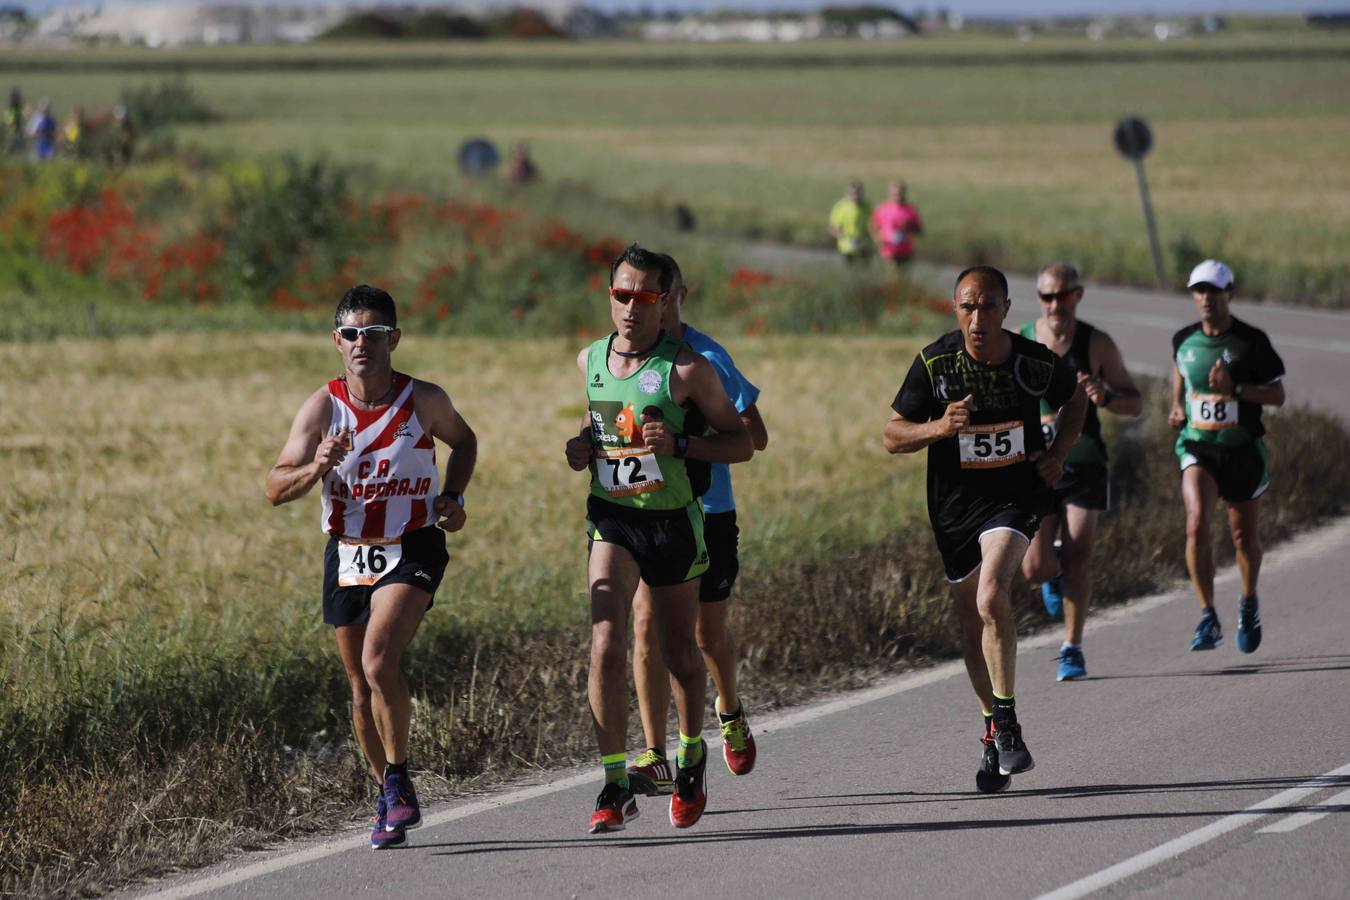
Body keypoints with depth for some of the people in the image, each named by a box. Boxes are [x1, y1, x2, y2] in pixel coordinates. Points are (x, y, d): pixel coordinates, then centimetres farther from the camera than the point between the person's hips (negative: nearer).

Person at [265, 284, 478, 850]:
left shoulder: (423, 401, -8)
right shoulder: (322, 408, -8)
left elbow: (464, 442, 14)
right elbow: (275, 489, -11)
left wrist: (452, 496, -2)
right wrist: (315, 469, -31)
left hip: (412, 550, -3)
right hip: (347, 554, 3)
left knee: (379, 661, -25)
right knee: (362, 689, 9)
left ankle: (399, 779, -10)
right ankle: (390, 798, 27)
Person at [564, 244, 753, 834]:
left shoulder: (685, 368, -13)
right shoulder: (590, 360, 2)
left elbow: (741, 443, -8)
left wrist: (679, 443, -24)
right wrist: (581, 446, 2)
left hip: (673, 520, -2)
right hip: (612, 519, 2)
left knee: (680, 655, 11)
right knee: (606, 645, -16)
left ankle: (691, 756, 40)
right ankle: (616, 787, -14)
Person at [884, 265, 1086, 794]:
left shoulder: (1036, 363, -10)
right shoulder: (934, 363, -11)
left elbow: (1074, 398, 14)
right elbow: (893, 436, -6)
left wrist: (1059, 450, -2)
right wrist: (938, 428, -25)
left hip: (1016, 497, -2)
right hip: (954, 505, 2)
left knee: (991, 598, -26)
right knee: (971, 622, 10)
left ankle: (1007, 724, -15)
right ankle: (994, 731, 29)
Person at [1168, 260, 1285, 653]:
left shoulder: (1252, 342, -9)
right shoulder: (1183, 340, 1)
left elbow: (1278, 395, -7)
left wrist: (1235, 388, -22)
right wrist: (1177, 406, 5)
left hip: (1243, 450, -1)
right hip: (1198, 448, 1)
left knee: (1245, 534, 11)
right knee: (1196, 523, -21)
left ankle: (1249, 603, 40)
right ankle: (1207, 618, -17)